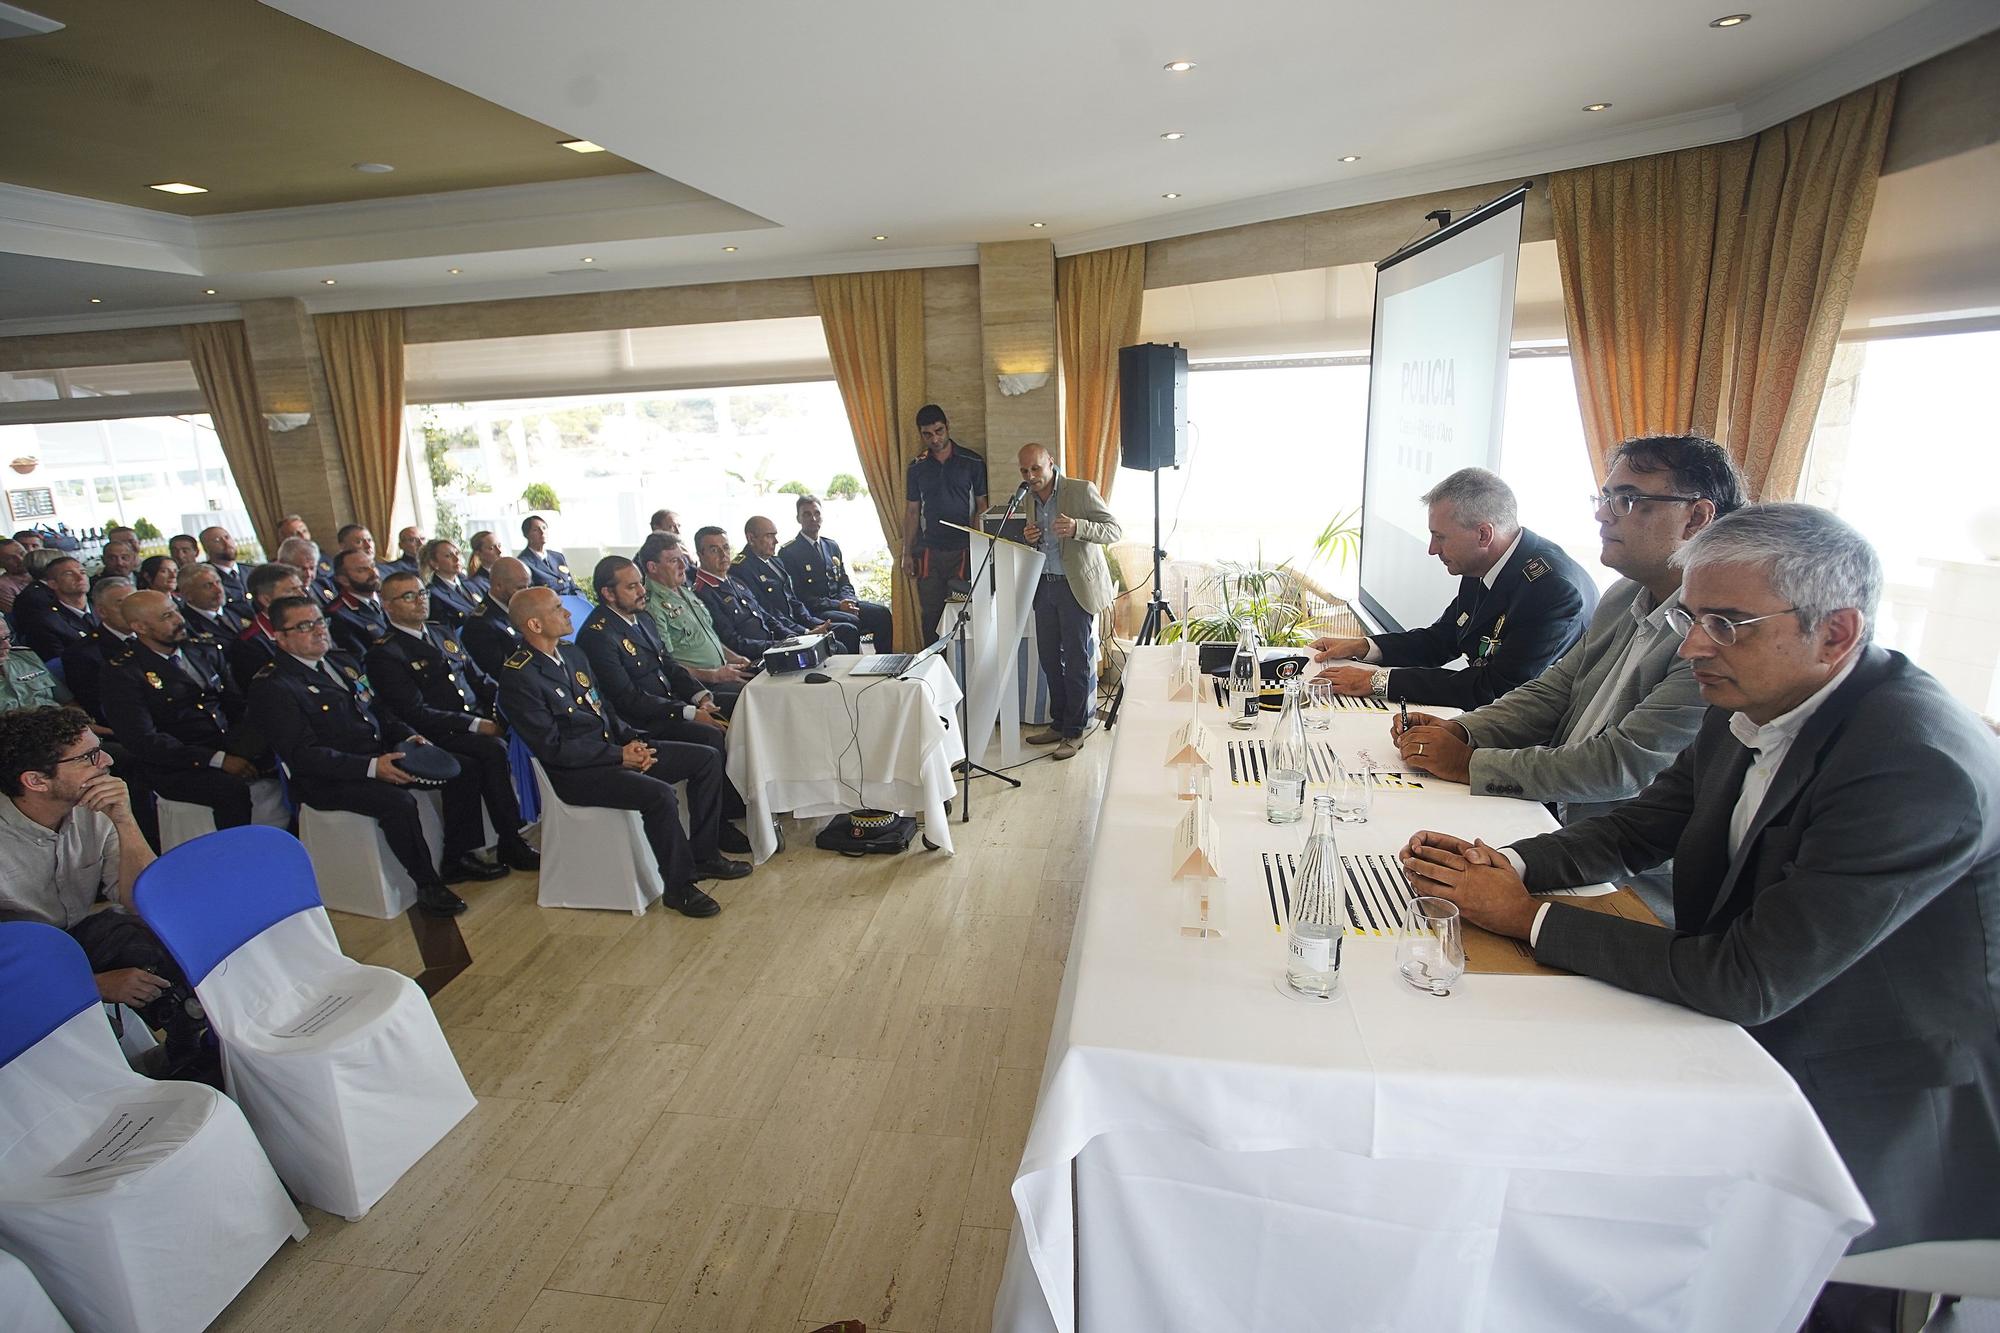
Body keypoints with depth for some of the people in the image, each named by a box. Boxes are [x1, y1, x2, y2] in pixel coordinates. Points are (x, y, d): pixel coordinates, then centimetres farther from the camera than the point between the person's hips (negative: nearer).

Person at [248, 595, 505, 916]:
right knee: (398, 801, -34)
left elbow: (377, 712, 23)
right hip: (329, 780, -8)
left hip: (380, 756, 8)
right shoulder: (271, 685, -9)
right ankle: (427, 885, -17)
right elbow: (303, 755, -18)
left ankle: (456, 859, 3)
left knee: (461, 768, -5)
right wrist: (371, 767, -28)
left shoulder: (342, 661, 16)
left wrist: (408, 736, 2)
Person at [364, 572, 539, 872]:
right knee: (495, 748, -32)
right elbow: (416, 713, -12)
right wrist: (477, 726, -20)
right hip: (440, 735, -6)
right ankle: (511, 844, -23)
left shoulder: (443, 633, 19)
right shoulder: (384, 653, -3)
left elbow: (479, 679, 20)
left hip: (480, 719, 7)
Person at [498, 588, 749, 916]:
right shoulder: (518, 677, -15)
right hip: (575, 773, -9)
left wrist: (631, 740, 0)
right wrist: (619, 755, -17)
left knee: (707, 759, -1)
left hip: (613, 748, 9)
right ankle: (679, 886, -13)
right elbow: (554, 748, -18)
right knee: (659, 794, -32)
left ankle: (703, 854, 7)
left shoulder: (572, 652, 12)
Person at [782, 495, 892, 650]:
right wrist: (837, 605, -17)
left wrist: (847, 600, -6)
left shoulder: (832, 546, 16)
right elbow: (798, 595, -10)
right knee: (852, 621, -32)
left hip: (840, 603, 7)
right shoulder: (788, 553, -5)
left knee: (882, 612, -14)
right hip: (814, 611, -6)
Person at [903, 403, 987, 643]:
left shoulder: (972, 462, 0)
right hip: (928, 551, 2)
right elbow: (912, 511, 12)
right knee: (931, 614, 4)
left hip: (964, 550, -2)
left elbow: (982, 506, 3)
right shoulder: (917, 468, 8)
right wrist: (907, 553, 7)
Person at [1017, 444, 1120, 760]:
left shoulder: (1081, 490, -9)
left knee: (1077, 660, -1)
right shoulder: (1031, 498, 11)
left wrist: (1077, 527, -29)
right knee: (1049, 657, 12)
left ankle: (1074, 731, 8)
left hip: (1076, 585, -7)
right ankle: (1059, 723, 24)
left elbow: (1113, 529, -11)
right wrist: (1030, 539, -2)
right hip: (1045, 585, 7)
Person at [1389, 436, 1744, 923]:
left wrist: (1471, 764, -20)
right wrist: (1459, 730, -5)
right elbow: (1552, 691, 12)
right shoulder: (1624, 598, 7)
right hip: (1560, 833, 7)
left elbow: (1624, 765, -24)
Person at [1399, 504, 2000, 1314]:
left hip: (1883, 1121, -7)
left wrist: (1529, 917, -24)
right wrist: (1505, 865, -11)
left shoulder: (1918, 767, -28)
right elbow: (1637, 829, 7)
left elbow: (1748, 982, -29)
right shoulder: (1748, 708, -4)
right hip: (1751, 1038, 7)